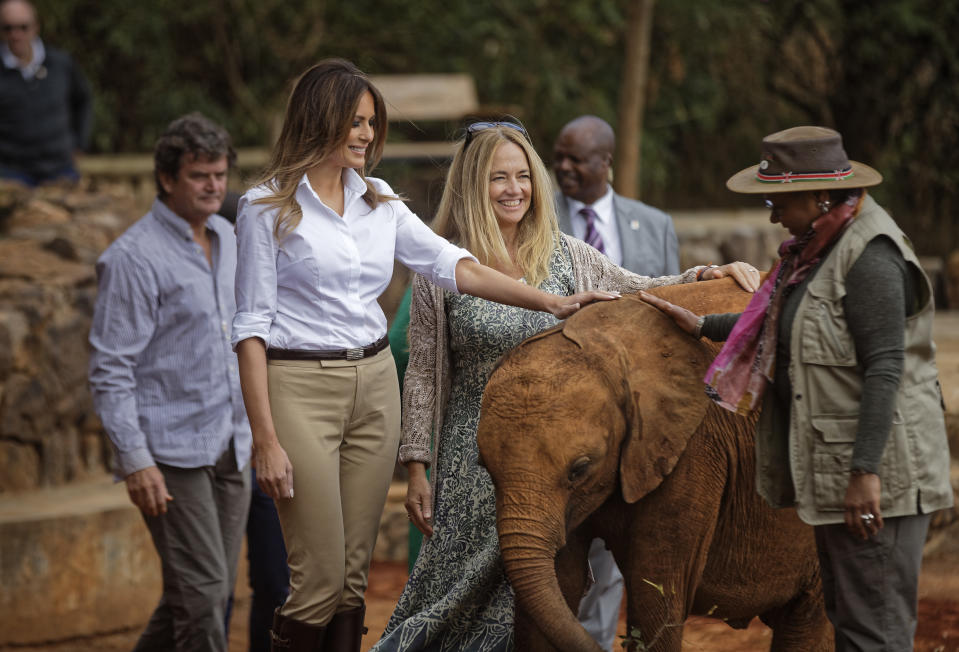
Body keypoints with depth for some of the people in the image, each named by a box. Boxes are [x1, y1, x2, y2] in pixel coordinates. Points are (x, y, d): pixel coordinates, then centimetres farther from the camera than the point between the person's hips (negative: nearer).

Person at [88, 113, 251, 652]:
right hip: (172, 454, -8)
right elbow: (111, 369, -14)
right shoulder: (134, 258, -12)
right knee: (202, 592, -11)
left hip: (229, 448, 8)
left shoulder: (226, 239, 12)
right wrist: (135, 459, -20)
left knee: (215, 592, 9)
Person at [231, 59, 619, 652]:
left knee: (354, 574, 5)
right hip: (301, 386, -6)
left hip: (375, 385, 6)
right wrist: (266, 440, -14)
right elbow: (252, 327, -7)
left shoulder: (378, 201, 11)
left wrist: (554, 303, -6)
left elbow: (455, 266, 6)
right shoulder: (267, 208, -5)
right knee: (321, 575, -8)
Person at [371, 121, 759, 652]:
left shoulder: (565, 256, 6)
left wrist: (707, 276, -5)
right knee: (468, 590, -3)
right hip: (474, 463, -2)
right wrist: (417, 468, -2)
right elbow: (422, 376, 0)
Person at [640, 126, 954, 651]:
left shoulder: (870, 258, -19)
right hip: (833, 469, 11)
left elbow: (884, 369, -23)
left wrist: (865, 471, -25)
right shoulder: (816, 245, 13)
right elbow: (780, 326, 26)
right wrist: (703, 327, 22)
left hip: (877, 469, -11)